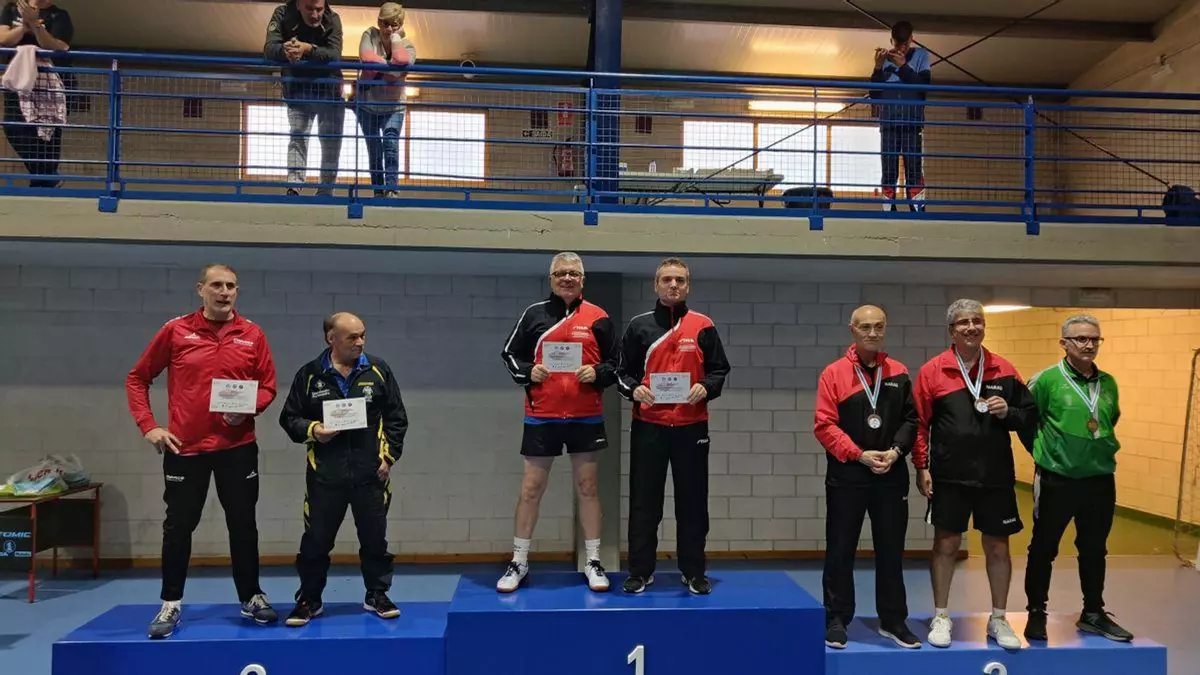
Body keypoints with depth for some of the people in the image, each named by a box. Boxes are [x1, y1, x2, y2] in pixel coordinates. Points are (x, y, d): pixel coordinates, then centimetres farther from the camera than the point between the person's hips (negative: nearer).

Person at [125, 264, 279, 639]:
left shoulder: (252, 335, 1)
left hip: (237, 447, 1)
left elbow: (268, 386, 6)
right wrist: (148, 425, -4)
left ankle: (251, 597, 23)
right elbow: (137, 379, 5)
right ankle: (171, 604, 22)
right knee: (178, 527, 7)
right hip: (184, 446, -1)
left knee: (243, 525, 8)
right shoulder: (176, 331, -1)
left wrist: (249, 407, -14)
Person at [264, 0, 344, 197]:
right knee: (297, 137, -10)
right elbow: (269, 49, -23)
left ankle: (326, 191, 13)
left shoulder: (332, 19, -15)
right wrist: (284, 50, -46)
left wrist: (308, 49, -47)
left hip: (328, 90, 1)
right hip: (297, 90, 0)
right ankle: (293, 189, -14)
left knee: (331, 142, 3)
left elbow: (334, 54, -29)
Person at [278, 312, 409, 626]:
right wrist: (312, 430, -12)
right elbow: (289, 418, 6)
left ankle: (377, 595, 27)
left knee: (375, 539, 10)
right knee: (316, 540, 7)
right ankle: (309, 599, 25)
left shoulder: (378, 371, 2)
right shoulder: (310, 374, 0)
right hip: (324, 476, 0)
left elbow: (396, 418, 6)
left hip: (370, 474, 1)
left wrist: (389, 456, 0)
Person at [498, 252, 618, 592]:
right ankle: (519, 563, 19)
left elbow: (616, 362, 8)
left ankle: (593, 562, 19)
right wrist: (528, 372, -10)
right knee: (531, 489, 5)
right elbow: (509, 353, 9)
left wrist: (597, 373, -12)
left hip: (586, 417, 0)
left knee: (587, 487, 7)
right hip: (541, 416, 0)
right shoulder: (533, 314, 4)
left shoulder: (598, 318, 4)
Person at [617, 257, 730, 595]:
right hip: (648, 427, 0)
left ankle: (694, 571, 19)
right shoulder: (639, 325, 6)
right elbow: (622, 371, 9)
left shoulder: (703, 326, 5)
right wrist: (633, 389, -11)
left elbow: (720, 370, 8)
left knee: (693, 502, 6)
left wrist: (705, 388, -11)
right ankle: (640, 570, 16)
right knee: (644, 501, 5)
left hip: (691, 427, 0)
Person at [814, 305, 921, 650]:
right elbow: (824, 425, -9)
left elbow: (911, 419, 7)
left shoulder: (898, 373, 7)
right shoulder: (833, 373, -3)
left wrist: (896, 450, -10)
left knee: (891, 550, 11)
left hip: (892, 475, 3)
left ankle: (893, 620, 24)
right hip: (846, 475, -3)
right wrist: (860, 455, -16)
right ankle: (836, 620, 16)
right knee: (840, 551, 5)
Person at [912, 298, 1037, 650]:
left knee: (998, 546, 10)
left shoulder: (1004, 370, 4)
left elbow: (1030, 415, 11)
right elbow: (920, 423, -2)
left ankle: (999, 619, 26)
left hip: (996, 476, 2)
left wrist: (1008, 413, -11)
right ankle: (941, 617, 20)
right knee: (946, 544, 5)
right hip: (949, 476, -2)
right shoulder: (932, 371, -3)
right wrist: (922, 467, -7)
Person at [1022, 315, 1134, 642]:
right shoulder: (1047, 379, -11)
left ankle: (1093, 614, 30)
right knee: (1043, 549, 6)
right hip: (1056, 480, -5)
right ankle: (1036, 613, 19)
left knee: (1094, 550, 16)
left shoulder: (1108, 383, 5)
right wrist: (1042, 450, 1)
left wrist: (1104, 447, 14)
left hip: (1100, 480, 5)